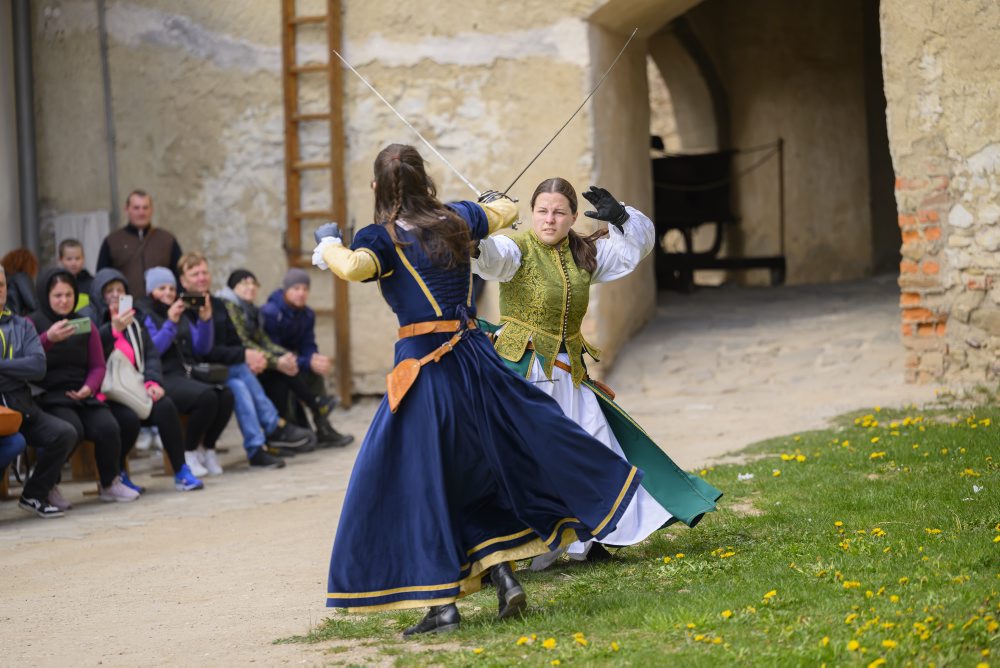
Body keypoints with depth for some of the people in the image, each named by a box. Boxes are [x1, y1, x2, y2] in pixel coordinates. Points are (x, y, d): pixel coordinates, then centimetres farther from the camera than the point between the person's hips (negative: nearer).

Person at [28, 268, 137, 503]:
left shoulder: (85, 324, 15)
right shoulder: (32, 324, 2)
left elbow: (98, 366, 13)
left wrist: (89, 388, -8)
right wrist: (48, 338, -31)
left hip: (82, 396, 4)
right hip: (48, 397, -4)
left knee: (108, 427, -24)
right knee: (71, 429, -33)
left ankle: (110, 483, 1)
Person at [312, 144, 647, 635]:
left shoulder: (383, 238, -7)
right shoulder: (457, 220, 9)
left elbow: (353, 267, -28)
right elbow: (505, 212, 29)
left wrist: (330, 247, -7)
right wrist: (495, 201, 52)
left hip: (424, 366, -6)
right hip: (476, 358, 6)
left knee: (415, 486, 0)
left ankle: (442, 603, -4)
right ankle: (504, 577, 15)